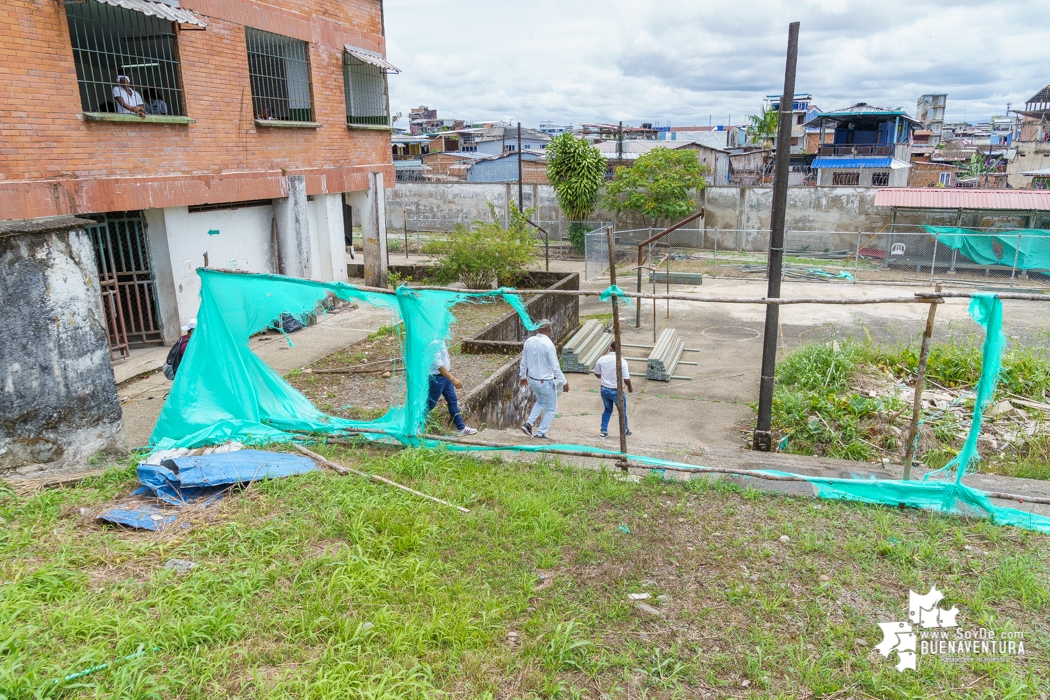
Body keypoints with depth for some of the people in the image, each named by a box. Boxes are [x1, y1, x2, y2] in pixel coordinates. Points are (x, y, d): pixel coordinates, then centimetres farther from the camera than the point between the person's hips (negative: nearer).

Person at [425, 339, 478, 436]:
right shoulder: (434, 341, -28)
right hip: (436, 378, -9)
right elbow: (437, 363, -32)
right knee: (430, 404, 6)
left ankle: (461, 428, 24)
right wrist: (452, 379, -33)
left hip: (445, 376, 9)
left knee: (453, 400, 14)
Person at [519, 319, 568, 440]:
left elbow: (524, 362, 6)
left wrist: (522, 376, 22)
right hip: (546, 382, -6)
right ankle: (541, 434, 14)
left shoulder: (529, 342, -5)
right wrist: (564, 382, -8)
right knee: (551, 408, 13)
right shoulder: (548, 345, -23)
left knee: (540, 401, 30)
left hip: (532, 380, 6)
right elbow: (555, 367, -19)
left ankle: (528, 424, 16)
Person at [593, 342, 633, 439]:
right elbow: (626, 380, -17)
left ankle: (604, 431, 24)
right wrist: (630, 388, 4)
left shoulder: (602, 359, -7)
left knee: (607, 410, 25)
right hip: (617, 391, -3)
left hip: (604, 390, 3)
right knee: (622, 412, 20)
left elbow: (597, 374, 8)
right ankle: (625, 430, 38)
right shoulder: (622, 361, -18)